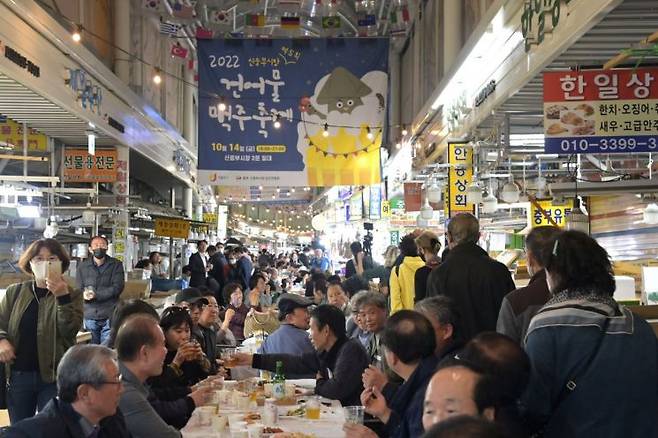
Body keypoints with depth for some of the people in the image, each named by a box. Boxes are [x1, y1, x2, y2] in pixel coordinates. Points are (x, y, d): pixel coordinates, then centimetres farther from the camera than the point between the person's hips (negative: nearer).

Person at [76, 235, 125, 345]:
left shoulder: (116, 265, 5)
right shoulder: (82, 266, 9)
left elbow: (117, 287, -5)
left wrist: (96, 295, -13)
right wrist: (85, 295, -20)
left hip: (109, 316, -2)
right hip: (89, 316, 2)